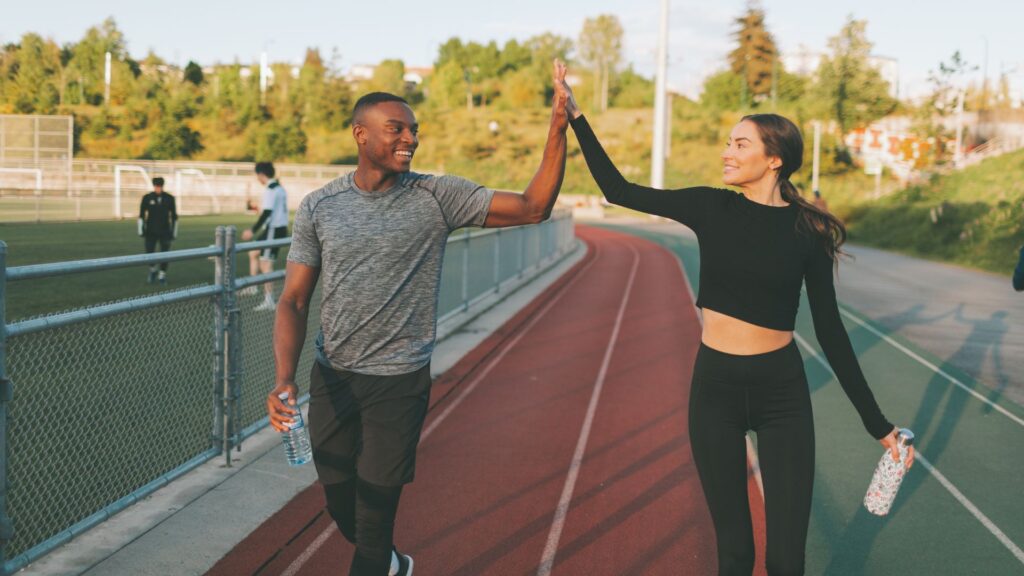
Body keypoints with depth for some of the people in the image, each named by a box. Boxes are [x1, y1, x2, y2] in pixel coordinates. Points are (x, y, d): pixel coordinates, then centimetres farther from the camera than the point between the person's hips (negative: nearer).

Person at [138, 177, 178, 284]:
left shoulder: (169, 198, -1)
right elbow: (141, 215, 2)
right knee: (149, 253, -3)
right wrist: (141, 231, -3)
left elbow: (174, 216, 5)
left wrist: (174, 232, 3)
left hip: (165, 232, 0)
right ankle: (152, 271, 24)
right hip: (151, 231, 0)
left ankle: (162, 276, 10)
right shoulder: (147, 198, -3)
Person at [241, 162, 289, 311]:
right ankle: (252, 286, 25)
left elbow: (267, 213, -21)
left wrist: (253, 231, -18)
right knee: (253, 252, 20)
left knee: (266, 263, -6)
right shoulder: (280, 188, 13)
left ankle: (269, 300, -5)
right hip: (281, 228, 10)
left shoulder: (270, 190, -16)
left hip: (273, 230, -10)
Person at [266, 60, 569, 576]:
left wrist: (558, 128, -23)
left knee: (375, 510, 4)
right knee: (341, 508, 18)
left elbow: (533, 207, -12)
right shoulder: (319, 208, -2)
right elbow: (294, 300, -3)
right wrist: (284, 378, -19)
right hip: (332, 378, 3)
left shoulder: (438, 198, -6)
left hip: (400, 382, -3)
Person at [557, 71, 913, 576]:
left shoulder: (807, 230, -5)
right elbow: (619, 190, 2)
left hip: (782, 392, -1)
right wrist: (576, 117, -1)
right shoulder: (712, 208, 0)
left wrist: (876, 422, -1)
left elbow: (829, 331, -1)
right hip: (715, 386, 2)